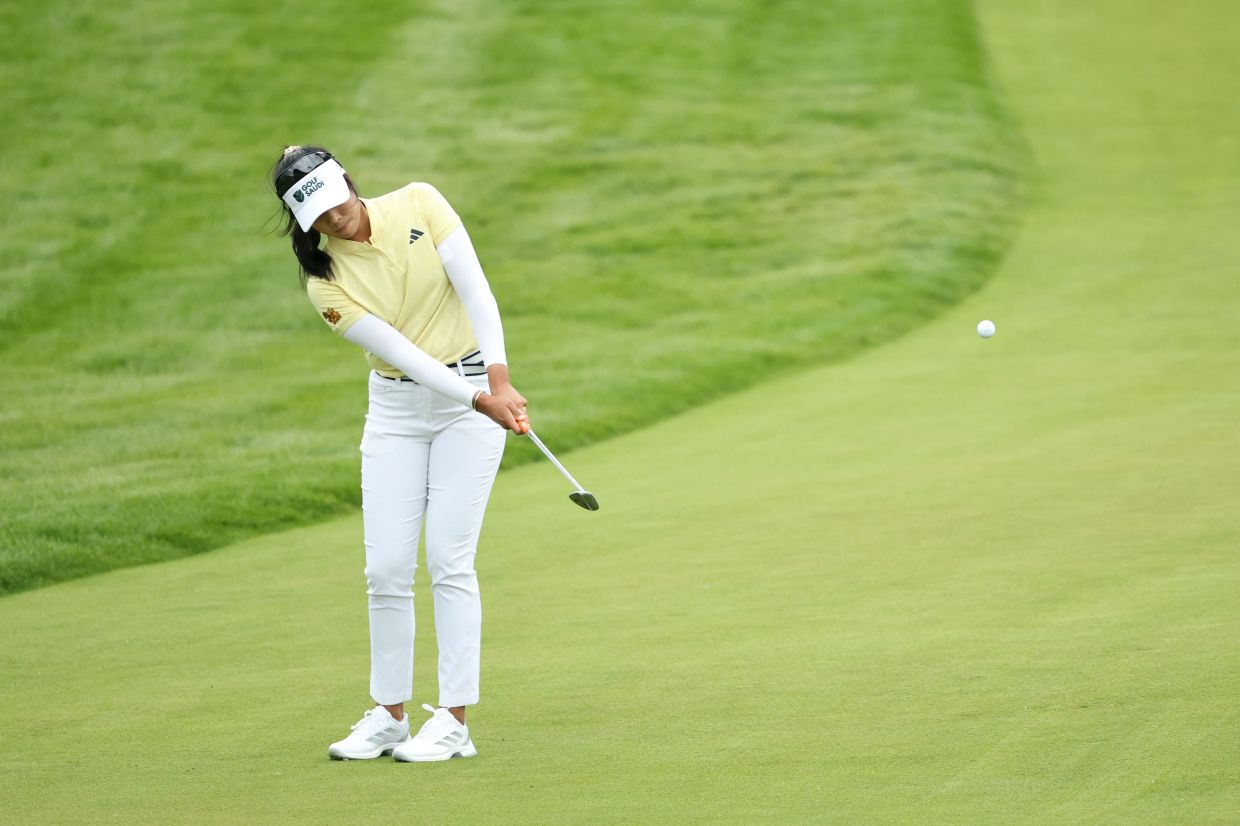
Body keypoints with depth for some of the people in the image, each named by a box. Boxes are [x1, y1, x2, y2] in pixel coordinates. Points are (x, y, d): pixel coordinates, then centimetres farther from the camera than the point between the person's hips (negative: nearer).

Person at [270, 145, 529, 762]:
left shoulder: (419, 204, -11)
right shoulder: (326, 283, -10)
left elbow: (476, 292, -14)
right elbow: (403, 355, -15)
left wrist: (498, 382, -24)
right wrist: (478, 401, -25)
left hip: (477, 393, -2)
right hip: (396, 407, 2)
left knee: (448, 559, -9)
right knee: (386, 566, -3)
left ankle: (454, 722, -5)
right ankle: (389, 716, 11)